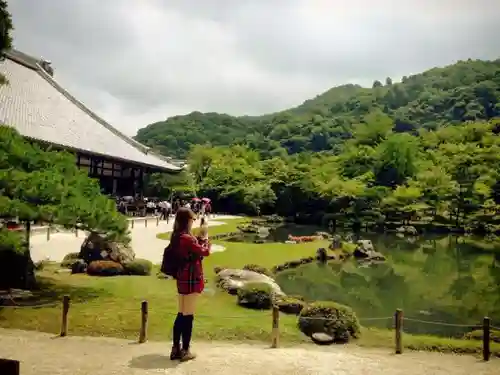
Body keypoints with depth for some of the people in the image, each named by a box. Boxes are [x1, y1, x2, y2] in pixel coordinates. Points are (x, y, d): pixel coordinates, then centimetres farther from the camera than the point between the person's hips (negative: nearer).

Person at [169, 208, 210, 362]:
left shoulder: (177, 237, 7)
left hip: (182, 279, 9)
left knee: (181, 315, 15)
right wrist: (205, 238, 2)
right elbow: (205, 252, -14)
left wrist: (200, 238, 8)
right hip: (191, 280, -9)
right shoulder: (187, 238, -22)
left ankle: (176, 349, 22)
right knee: (188, 316, 1)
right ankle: (185, 351, 11)